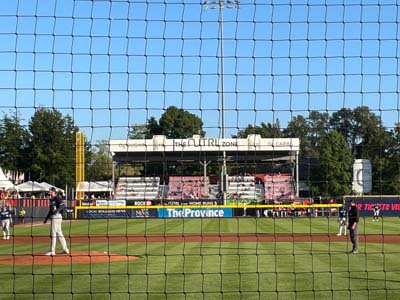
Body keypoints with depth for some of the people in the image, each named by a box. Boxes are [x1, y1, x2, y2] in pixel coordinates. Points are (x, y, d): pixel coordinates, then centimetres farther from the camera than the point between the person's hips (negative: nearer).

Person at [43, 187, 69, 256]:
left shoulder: (57, 198, -10)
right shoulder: (51, 199, 18)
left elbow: (63, 205, -24)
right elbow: (50, 210, 26)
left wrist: (57, 210, -41)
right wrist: (46, 218, 28)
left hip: (57, 217, -10)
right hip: (53, 217, 10)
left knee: (53, 234, -9)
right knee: (59, 233, 14)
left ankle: (52, 251, -8)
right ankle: (65, 249, 21)